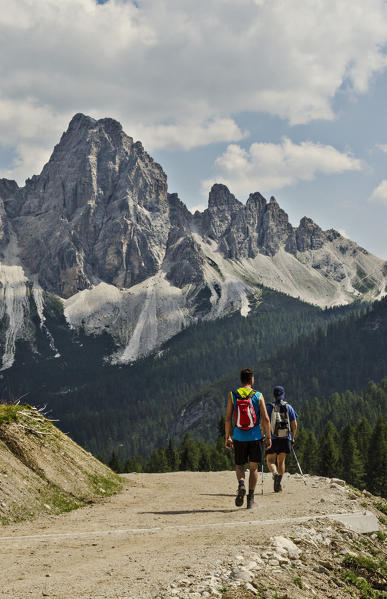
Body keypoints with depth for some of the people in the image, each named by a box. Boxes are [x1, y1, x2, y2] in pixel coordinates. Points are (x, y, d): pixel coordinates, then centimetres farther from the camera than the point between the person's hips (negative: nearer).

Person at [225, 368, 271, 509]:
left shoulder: (232, 395, 0)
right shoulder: (258, 396, -2)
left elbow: (227, 419, -1)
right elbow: (265, 419, -4)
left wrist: (227, 437, 7)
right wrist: (268, 437, 5)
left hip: (239, 437, 0)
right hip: (255, 437, 0)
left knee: (239, 466, 14)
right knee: (253, 468, 11)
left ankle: (241, 484, -15)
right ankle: (251, 497, 7)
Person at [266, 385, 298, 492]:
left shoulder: (269, 407, -1)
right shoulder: (288, 407, 5)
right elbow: (294, 425, 4)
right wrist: (293, 438, 14)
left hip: (272, 438, -2)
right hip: (285, 439, 2)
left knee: (270, 460, 9)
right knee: (281, 461, 14)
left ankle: (275, 473, -22)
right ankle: (278, 484, 7)